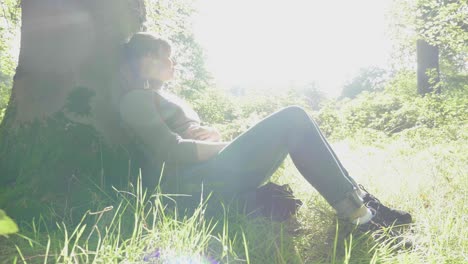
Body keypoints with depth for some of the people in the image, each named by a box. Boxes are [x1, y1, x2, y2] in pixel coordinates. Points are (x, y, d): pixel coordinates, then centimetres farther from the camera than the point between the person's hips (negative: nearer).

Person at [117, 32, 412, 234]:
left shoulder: (163, 98, 29)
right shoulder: (136, 99, -2)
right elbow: (170, 151, -15)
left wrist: (213, 134, 4)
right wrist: (226, 145, -10)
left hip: (212, 172, 10)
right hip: (199, 181, -9)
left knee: (294, 121, 0)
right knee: (292, 119, -19)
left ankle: (358, 199, -5)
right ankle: (358, 212, -20)